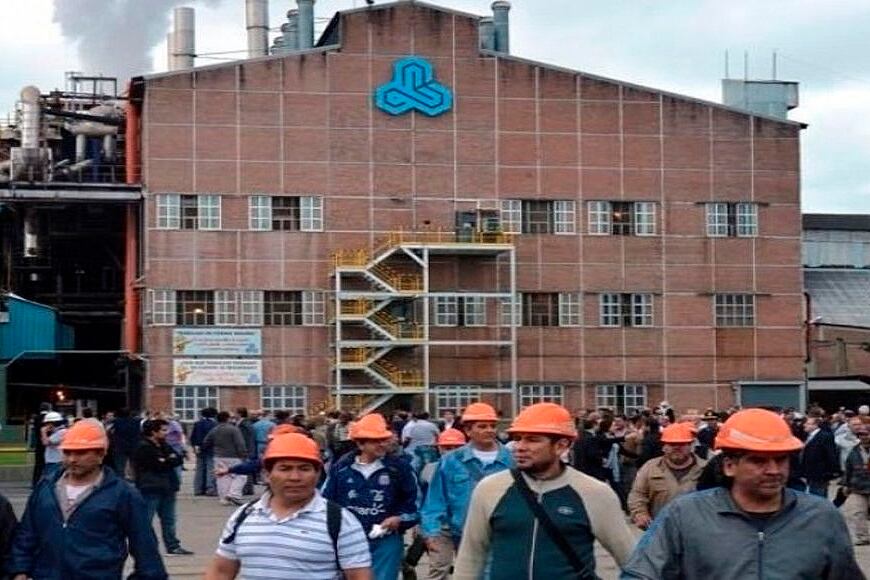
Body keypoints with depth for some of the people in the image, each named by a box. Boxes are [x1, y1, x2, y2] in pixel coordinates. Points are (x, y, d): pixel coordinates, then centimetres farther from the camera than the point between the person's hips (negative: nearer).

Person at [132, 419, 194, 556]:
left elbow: (179, 459, 7)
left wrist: (166, 461, -8)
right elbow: (159, 465, -20)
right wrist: (171, 461, -6)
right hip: (150, 488, -8)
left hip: (166, 487, 9)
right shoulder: (143, 448, -11)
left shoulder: (164, 446, 17)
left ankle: (173, 546, 18)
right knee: (145, 519, -5)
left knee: (169, 519, 12)